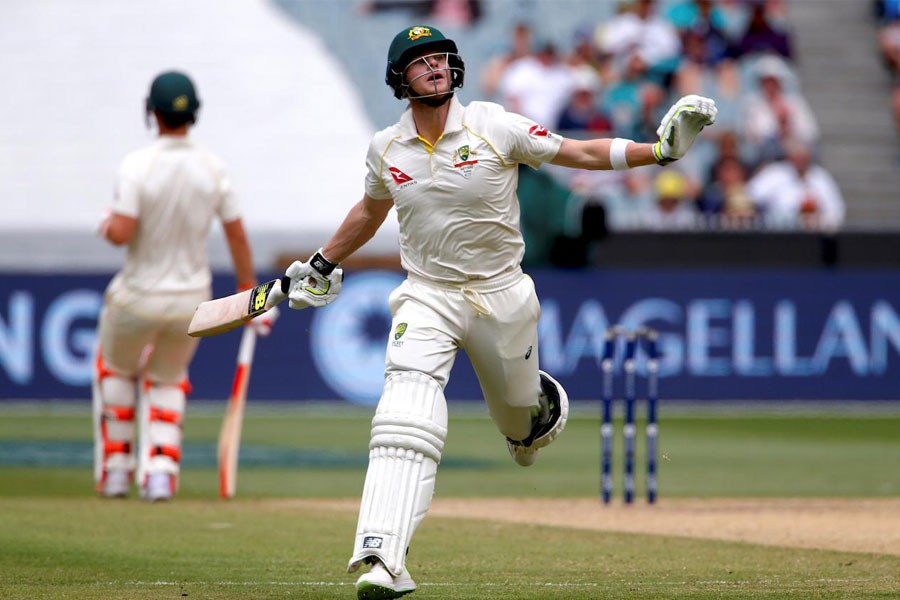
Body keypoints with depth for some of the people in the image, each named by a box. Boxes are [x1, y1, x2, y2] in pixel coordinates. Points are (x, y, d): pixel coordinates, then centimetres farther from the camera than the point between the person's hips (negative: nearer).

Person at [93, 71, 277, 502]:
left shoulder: (136, 166, -19)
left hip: (138, 299, -3)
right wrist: (249, 291, 10)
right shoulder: (212, 169, -7)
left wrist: (107, 224, -2)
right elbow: (237, 235, -1)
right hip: (192, 300, 3)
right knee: (166, 381, 24)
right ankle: (160, 474, 5)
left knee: (115, 368, 26)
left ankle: (116, 469, 22)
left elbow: (121, 234, -26)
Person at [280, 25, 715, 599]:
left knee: (518, 413, 17)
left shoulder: (495, 127, -11)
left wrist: (662, 148, -15)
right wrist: (324, 265, 25)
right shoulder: (387, 149, -1)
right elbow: (371, 210, 20)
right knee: (406, 417, -21)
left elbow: (581, 153, -6)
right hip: (426, 297, 0)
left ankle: (544, 404, 59)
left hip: (501, 294, 0)